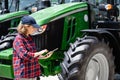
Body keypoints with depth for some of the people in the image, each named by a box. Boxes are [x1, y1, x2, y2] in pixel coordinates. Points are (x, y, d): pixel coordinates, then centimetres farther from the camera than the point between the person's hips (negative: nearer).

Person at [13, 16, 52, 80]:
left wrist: (44, 57, 9)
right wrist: (39, 53, -18)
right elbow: (24, 55, -25)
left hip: (33, 73, 9)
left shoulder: (29, 38, 13)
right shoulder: (19, 39, -13)